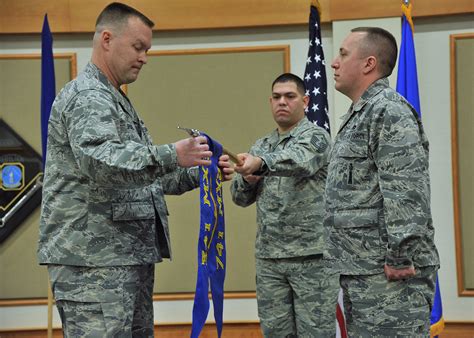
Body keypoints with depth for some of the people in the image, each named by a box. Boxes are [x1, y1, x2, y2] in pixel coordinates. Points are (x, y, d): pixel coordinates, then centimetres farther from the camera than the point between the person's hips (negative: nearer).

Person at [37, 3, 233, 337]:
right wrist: (172, 155, -35)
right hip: (94, 262, -10)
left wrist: (200, 172, 13)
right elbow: (100, 162, -28)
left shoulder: (117, 101, 24)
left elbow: (145, 176, 26)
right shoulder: (86, 96, -9)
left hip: (131, 258, 10)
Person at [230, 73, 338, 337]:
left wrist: (260, 162, -45)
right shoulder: (261, 146, 16)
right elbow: (241, 197, 18)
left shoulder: (316, 137, -4)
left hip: (311, 255, -6)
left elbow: (299, 161, -27)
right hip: (269, 257, 6)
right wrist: (247, 178, -5)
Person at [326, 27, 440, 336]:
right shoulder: (359, 116, 21)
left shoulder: (389, 111, -11)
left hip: (389, 275, -10)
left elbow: (407, 192, -21)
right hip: (361, 274, 10)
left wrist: (400, 258, -24)